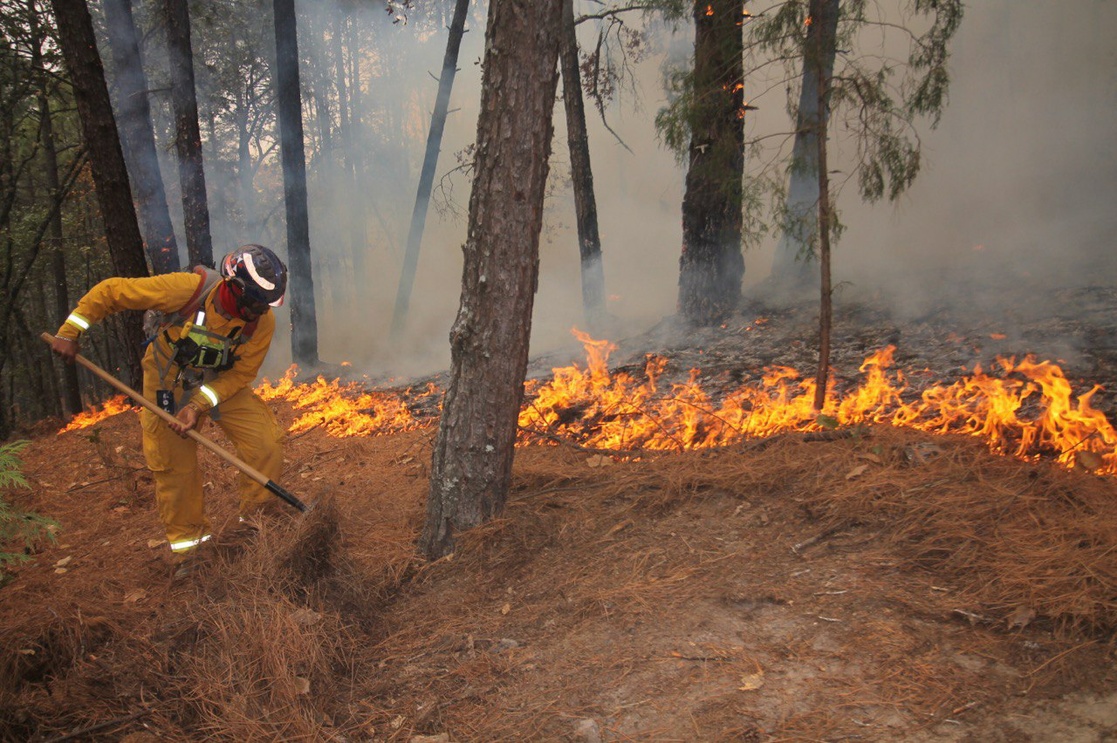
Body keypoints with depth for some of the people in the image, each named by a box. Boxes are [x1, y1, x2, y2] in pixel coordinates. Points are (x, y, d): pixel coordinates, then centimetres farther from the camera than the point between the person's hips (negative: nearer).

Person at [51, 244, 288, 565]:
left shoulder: (263, 322, -24)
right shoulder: (187, 289, -32)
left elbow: (242, 372, -16)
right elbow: (109, 292, -21)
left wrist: (200, 405, -27)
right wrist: (70, 332, -16)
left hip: (224, 382, 2)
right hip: (169, 380, -2)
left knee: (267, 443, -14)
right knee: (174, 466, 3)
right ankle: (188, 541, 25)